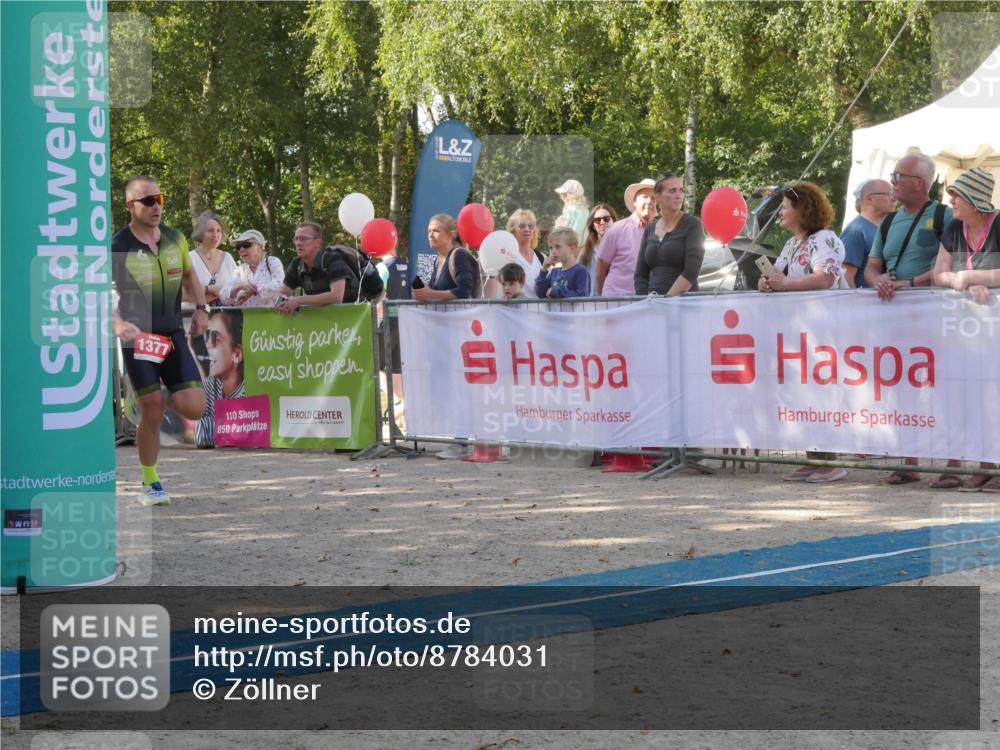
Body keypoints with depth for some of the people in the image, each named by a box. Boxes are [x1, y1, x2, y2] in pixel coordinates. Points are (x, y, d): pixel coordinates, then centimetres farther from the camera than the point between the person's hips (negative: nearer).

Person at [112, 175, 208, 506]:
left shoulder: (176, 238, 6)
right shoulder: (117, 247, -10)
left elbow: (189, 274, 23)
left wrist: (201, 307, 7)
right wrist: (117, 323, -29)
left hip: (174, 335, 4)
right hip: (138, 337, -4)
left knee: (194, 409, -7)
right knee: (152, 413, -7)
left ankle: (160, 399, 29)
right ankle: (150, 484, 11)